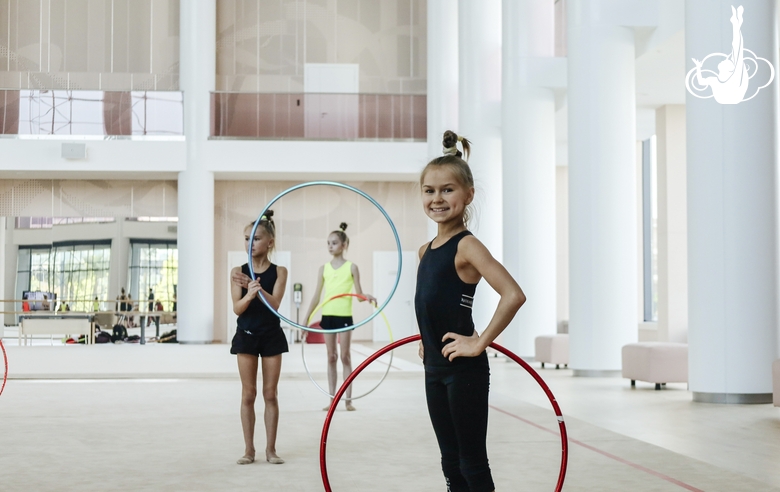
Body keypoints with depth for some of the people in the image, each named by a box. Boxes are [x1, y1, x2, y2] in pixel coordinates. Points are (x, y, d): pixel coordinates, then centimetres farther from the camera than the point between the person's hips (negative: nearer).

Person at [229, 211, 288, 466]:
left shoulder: (279, 272, -4)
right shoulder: (238, 272, -2)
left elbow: (274, 304, -16)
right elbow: (237, 309, -9)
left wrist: (257, 288, -34)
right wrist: (249, 293, -30)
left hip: (271, 335, 0)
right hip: (246, 335, 1)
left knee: (270, 393, 5)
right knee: (248, 394, 4)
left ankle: (271, 449, 12)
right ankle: (249, 449, 11)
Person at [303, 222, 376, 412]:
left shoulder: (351, 267, -2)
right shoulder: (323, 268, 6)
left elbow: (358, 294, -2)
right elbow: (317, 296, 8)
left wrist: (367, 297, -24)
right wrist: (306, 318, 6)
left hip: (344, 316, -3)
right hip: (327, 316, 3)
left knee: (345, 357, 1)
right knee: (331, 357, 8)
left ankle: (348, 399, 5)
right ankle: (332, 398, 12)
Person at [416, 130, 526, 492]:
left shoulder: (466, 246, -14)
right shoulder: (426, 250, 10)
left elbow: (514, 295, -28)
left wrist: (480, 343, -21)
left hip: (464, 371, -8)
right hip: (435, 369, 8)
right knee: (451, 462, 14)